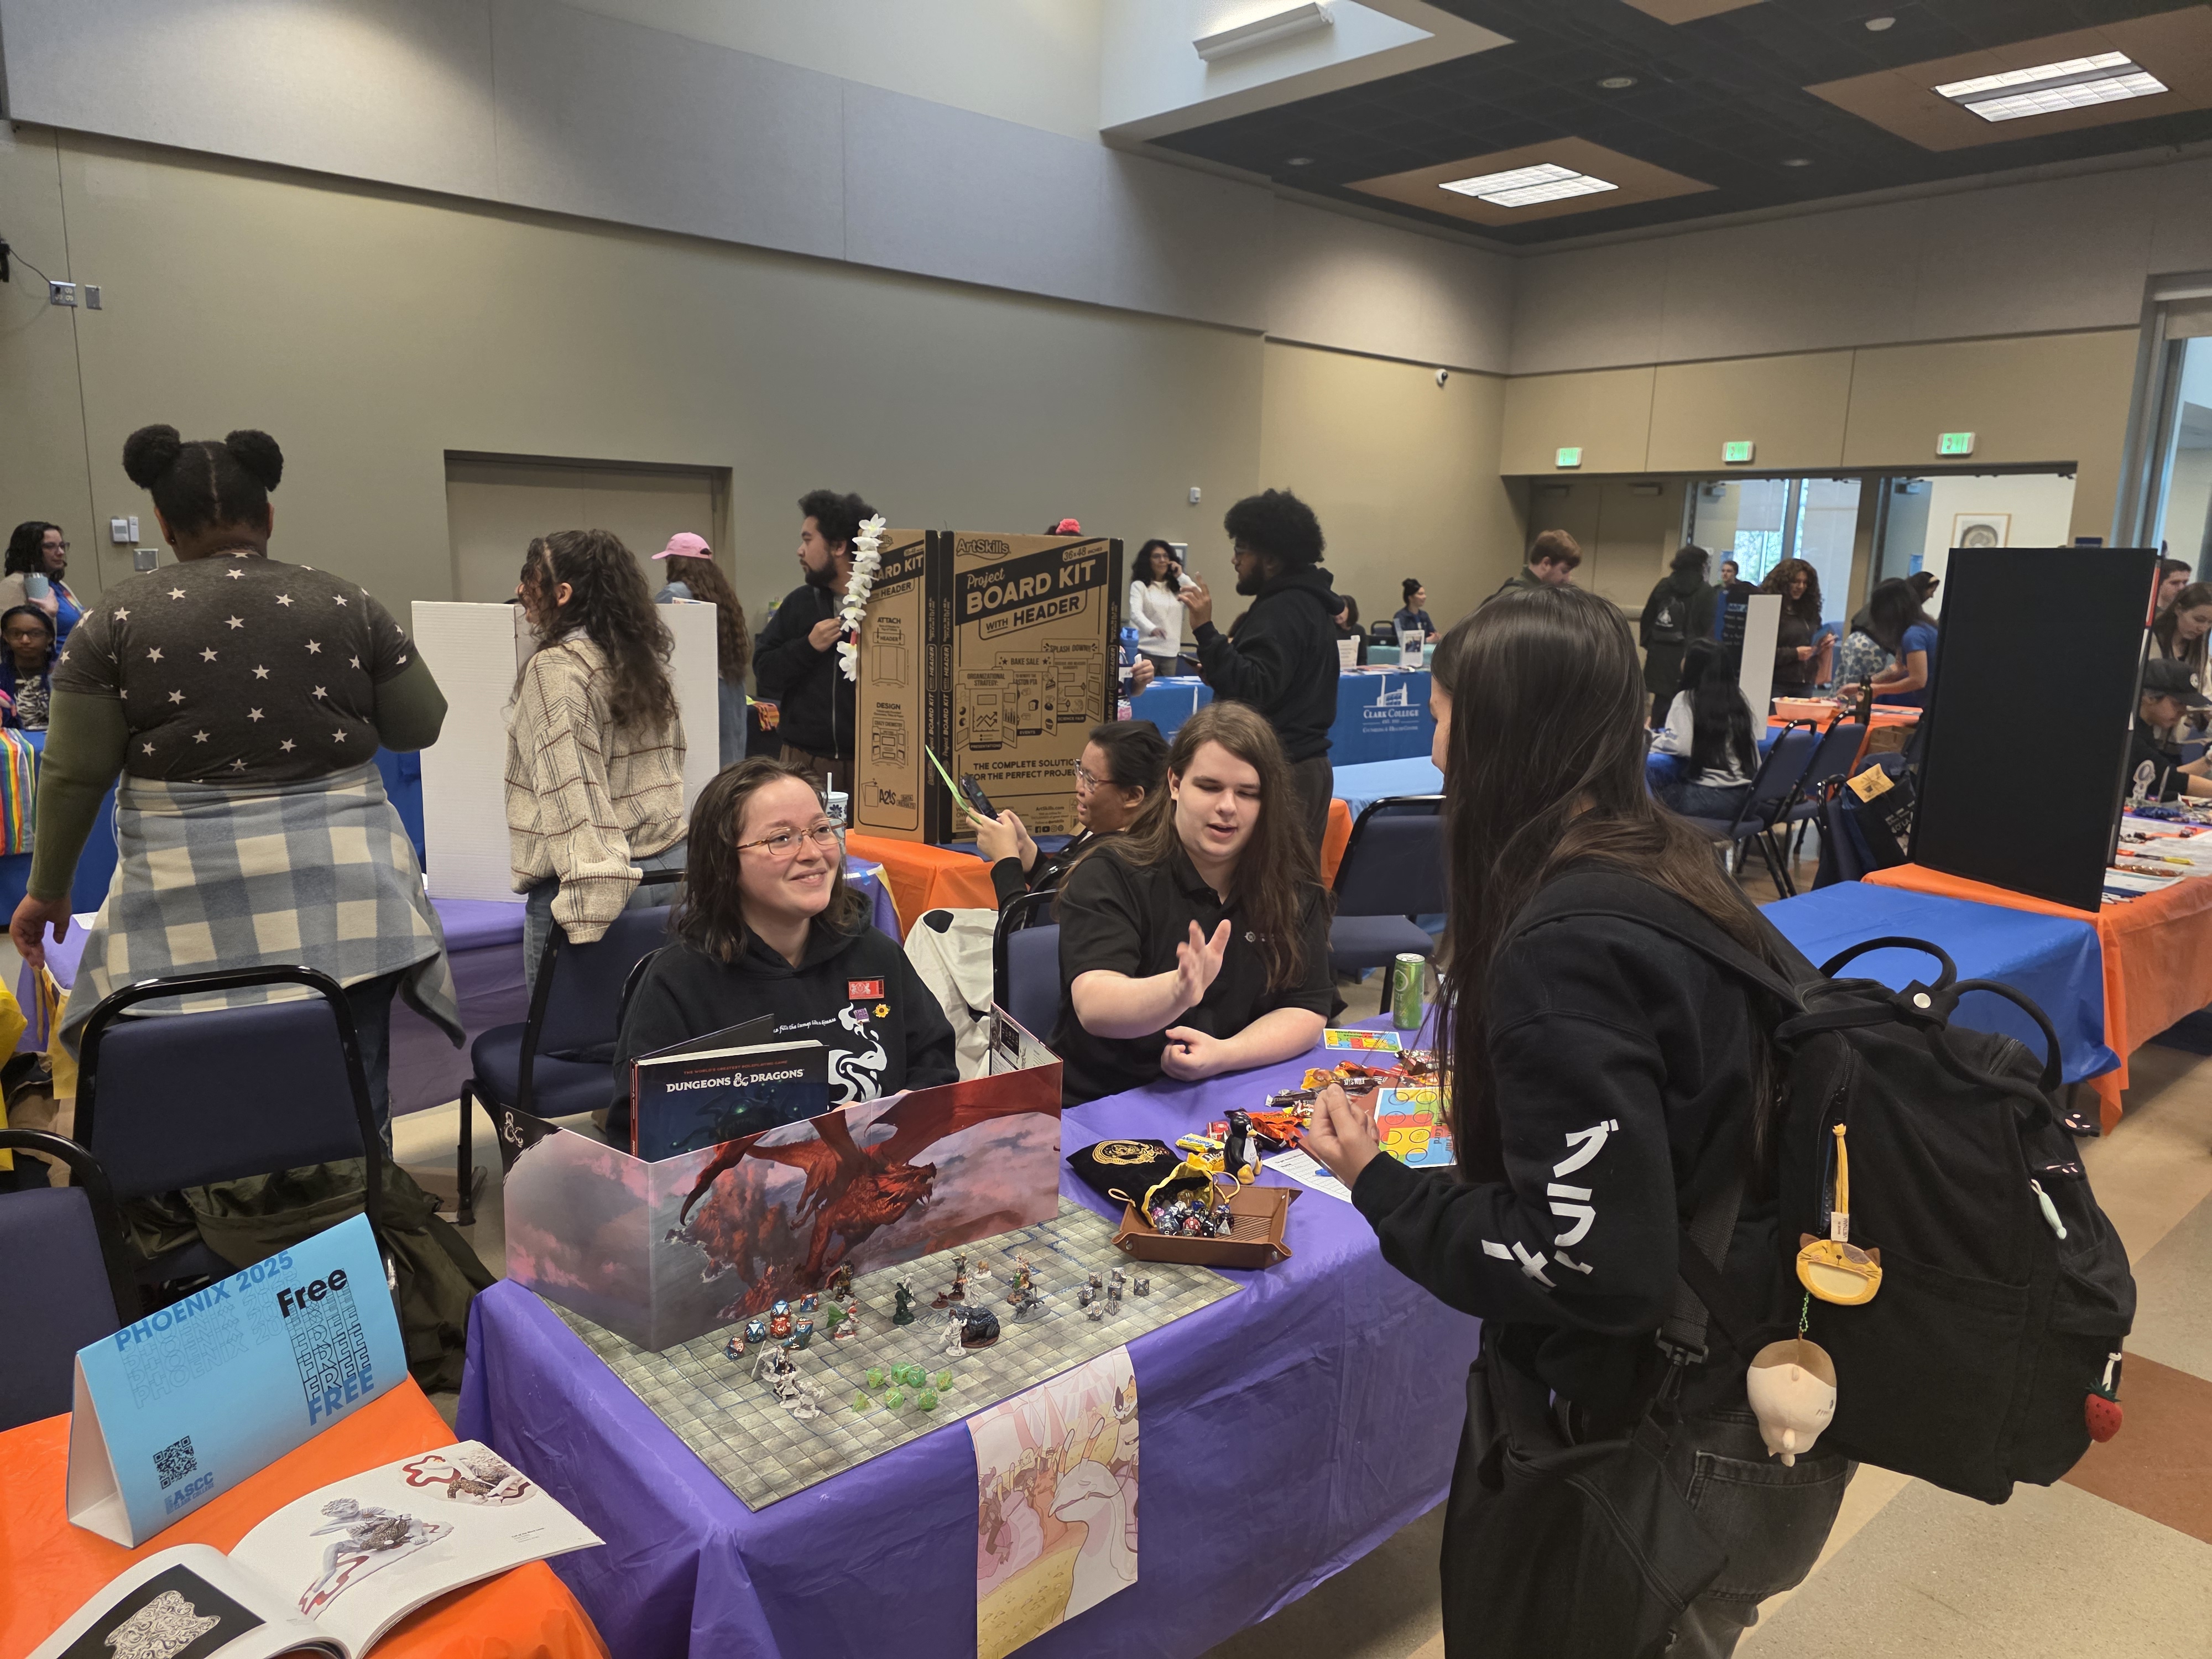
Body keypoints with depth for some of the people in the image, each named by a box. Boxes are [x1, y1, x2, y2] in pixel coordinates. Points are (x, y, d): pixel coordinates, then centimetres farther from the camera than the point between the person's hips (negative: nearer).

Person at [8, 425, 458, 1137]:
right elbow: (421, 726, 8)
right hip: (341, 895, 1)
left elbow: (73, 773, 3)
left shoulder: (118, 617, 1)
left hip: (194, 913, -1)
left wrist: (48, 889, 15)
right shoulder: (347, 604, 3)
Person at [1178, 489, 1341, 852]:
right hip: (1309, 764, 11)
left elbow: (1255, 690, -24)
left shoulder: (1282, 612, -14)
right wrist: (1220, 673, 13)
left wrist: (1206, 630, -26)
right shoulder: (1309, 602, 18)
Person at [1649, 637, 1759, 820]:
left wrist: (1647, 736, 0)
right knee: (1668, 787, 24)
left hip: (1711, 797, -7)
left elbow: (1679, 745, -18)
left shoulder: (1687, 699, -9)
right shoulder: (1736, 697, 9)